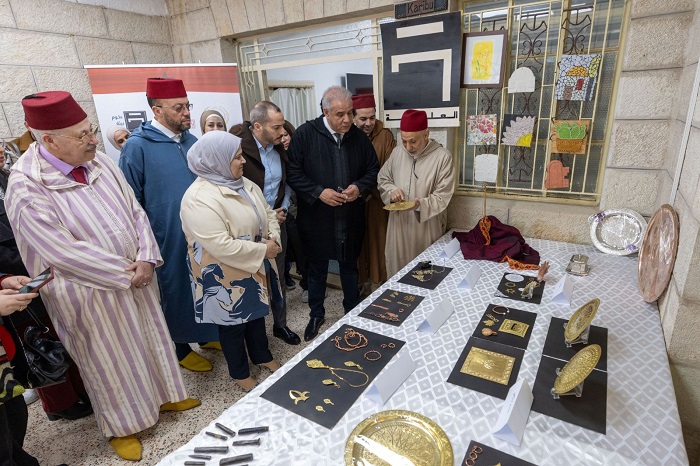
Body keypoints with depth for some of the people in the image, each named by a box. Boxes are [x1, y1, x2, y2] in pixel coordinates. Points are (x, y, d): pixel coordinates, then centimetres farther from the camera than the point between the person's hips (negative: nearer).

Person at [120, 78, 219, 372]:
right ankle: (181, 348, 33)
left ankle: (205, 334, 41)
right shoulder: (137, 146, -12)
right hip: (169, 240, -5)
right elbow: (131, 202, -9)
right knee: (176, 292, 12)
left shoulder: (191, 141, 4)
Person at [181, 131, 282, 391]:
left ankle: (262, 356, 47)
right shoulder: (199, 199, -26)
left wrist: (273, 239, -10)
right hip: (227, 277, -8)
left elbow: (268, 213, 10)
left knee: (257, 314, 24)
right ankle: (240, 374, 35)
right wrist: (263, 250, -23)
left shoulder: (244, 184, 2)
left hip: (256, 269, 8)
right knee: (233, 323, 13)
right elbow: (221, 246, -31)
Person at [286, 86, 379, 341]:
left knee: (349, 266, 19)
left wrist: (360, 187, -12)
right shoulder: (305, 134, -10)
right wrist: (319, 192, -20)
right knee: (317, 269, 15)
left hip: (351, 219, 3)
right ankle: (316, 315, 38)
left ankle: (352, 311, 41)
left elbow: (373, 170, 7)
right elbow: (293, 173, -9)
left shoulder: (359, 137, 0)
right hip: (316, 218, -2)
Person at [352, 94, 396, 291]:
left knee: (378, 240, 7)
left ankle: (379, 280, 23)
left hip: (378, 201, 0)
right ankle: (361, 280, 25)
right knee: (358, 242, 9)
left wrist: (372, 191, -14)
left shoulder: (385, 135, -3)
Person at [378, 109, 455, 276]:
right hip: (398, 224, 4)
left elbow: (442, 198, -13)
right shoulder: (397, 152, 3)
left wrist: (420, 204, -30)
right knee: (397, 268, 14)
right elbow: (383, 179, 13)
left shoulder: (443, 157, -12)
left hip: (427, 228, -4)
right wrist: (392, 190, -9)